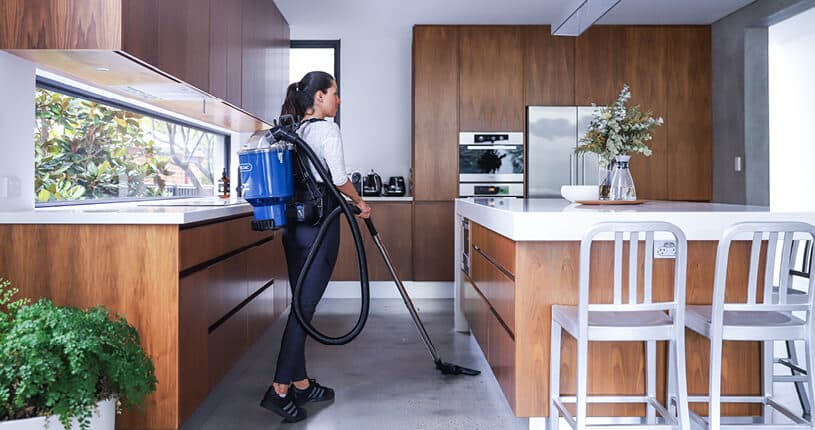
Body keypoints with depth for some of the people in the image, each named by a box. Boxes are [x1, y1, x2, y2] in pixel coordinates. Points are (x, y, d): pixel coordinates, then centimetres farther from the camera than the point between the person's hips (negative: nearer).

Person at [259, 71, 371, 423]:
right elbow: (339, 178, -14)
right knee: (305, 306, -6)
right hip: (320, 223, -8)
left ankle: (300, 384, 21)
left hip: (293, 224, 8)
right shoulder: (327, 129, -8)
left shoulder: (293, 132, 15)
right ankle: (280, 389, -3)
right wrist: (360, 202, 3)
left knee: (301, 304, 12)